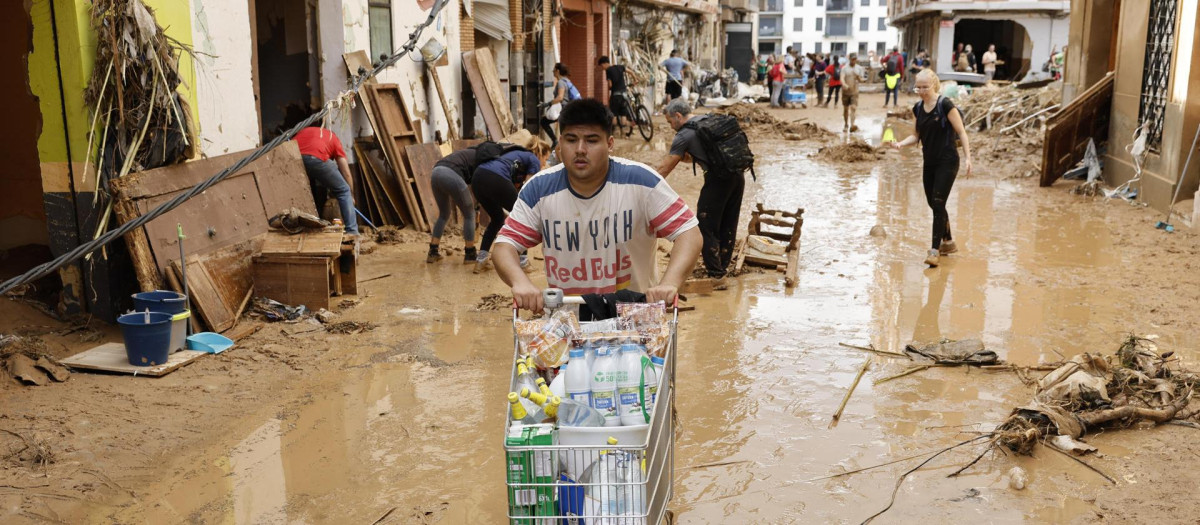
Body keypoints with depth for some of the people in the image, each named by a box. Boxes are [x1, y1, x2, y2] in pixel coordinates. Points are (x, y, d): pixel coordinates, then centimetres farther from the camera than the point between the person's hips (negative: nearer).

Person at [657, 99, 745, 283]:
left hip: (718, 180, -8)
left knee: (707, 228, 3)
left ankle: (715, 275, 3)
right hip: (738, 176, 8)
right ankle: (723, 266, 30)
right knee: (728, 225, 18)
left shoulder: (685, 135, -6)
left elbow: (664, 168, -5)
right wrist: (691, 157, 19)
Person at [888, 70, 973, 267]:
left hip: (947, 162, -7)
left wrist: (967, 157, -15)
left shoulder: (945, 105, -13)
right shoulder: (918, 108, 6)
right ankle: (948, 242, 29)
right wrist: (901, 143, -5)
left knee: (938, 203, -11)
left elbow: (961, 132, -10)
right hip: (929, 162, 7)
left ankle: (935, 249, -8)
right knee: (933, 204, 12)